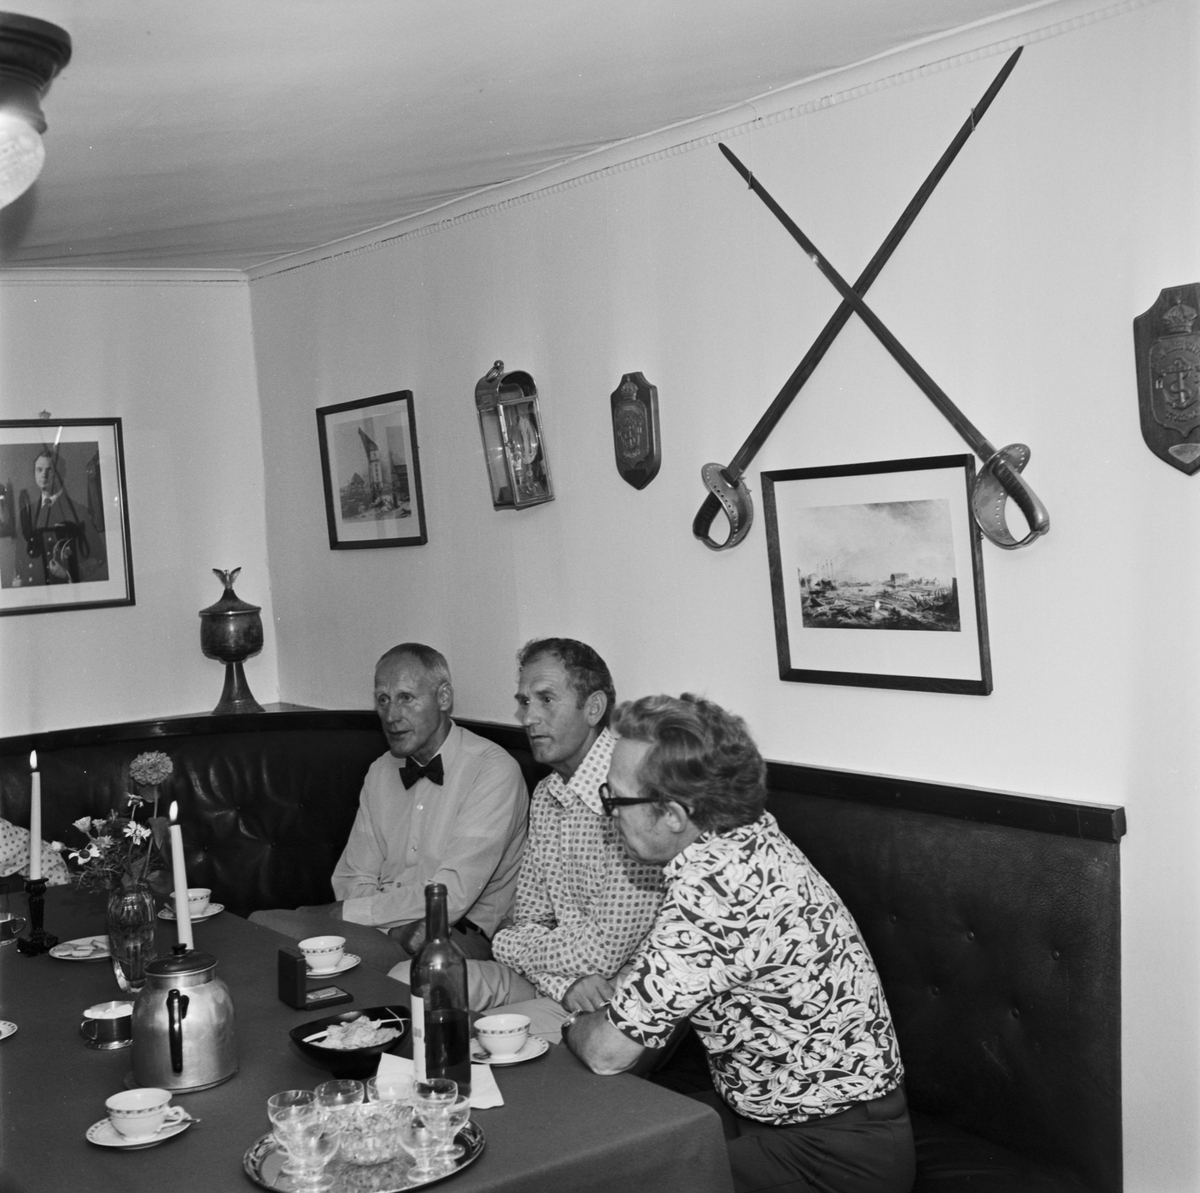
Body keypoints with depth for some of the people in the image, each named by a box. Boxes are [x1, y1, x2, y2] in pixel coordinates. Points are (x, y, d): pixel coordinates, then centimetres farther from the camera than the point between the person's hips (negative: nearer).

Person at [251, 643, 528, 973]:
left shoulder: (493, 770, -11)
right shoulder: (380, 772, 14)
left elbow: (451, 896, -17)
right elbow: (355, 879, 11)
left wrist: (344, 912, -12)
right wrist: (401, 924, -12)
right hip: (383, 925, 7)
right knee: (261, 924, -17)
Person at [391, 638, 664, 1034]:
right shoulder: (546, 794, 10)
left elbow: (604, 951, -24)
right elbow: (529, 923, 9)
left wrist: (506, 946, -7)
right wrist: (568, 980, -13)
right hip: (552, 980, 8)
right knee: (404, 982, -4)